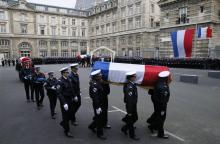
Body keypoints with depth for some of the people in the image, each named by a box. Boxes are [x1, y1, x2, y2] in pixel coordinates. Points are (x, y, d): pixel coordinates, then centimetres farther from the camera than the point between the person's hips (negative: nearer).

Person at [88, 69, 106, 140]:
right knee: (99, 119, 4)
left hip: (100, 103, 9)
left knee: (99, 117, 22)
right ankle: (100, 134, 20)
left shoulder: (98, 83, 6)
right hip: (97, 104, -9)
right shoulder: (94, 85, -24)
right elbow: (95, 97, -28)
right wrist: (98, 107, -27)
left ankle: (92, 126, 42)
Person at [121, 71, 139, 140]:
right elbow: (129, 99, -27)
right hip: (130, 106, -9)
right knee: (131, 120, 8)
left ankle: (124, 128, 37)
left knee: (135, 118, 21)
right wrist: (129, 111, -23)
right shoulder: (129, 86, -27)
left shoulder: (132, 84, 4)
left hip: (133, 105, 9)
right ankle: (132, 135, 27)